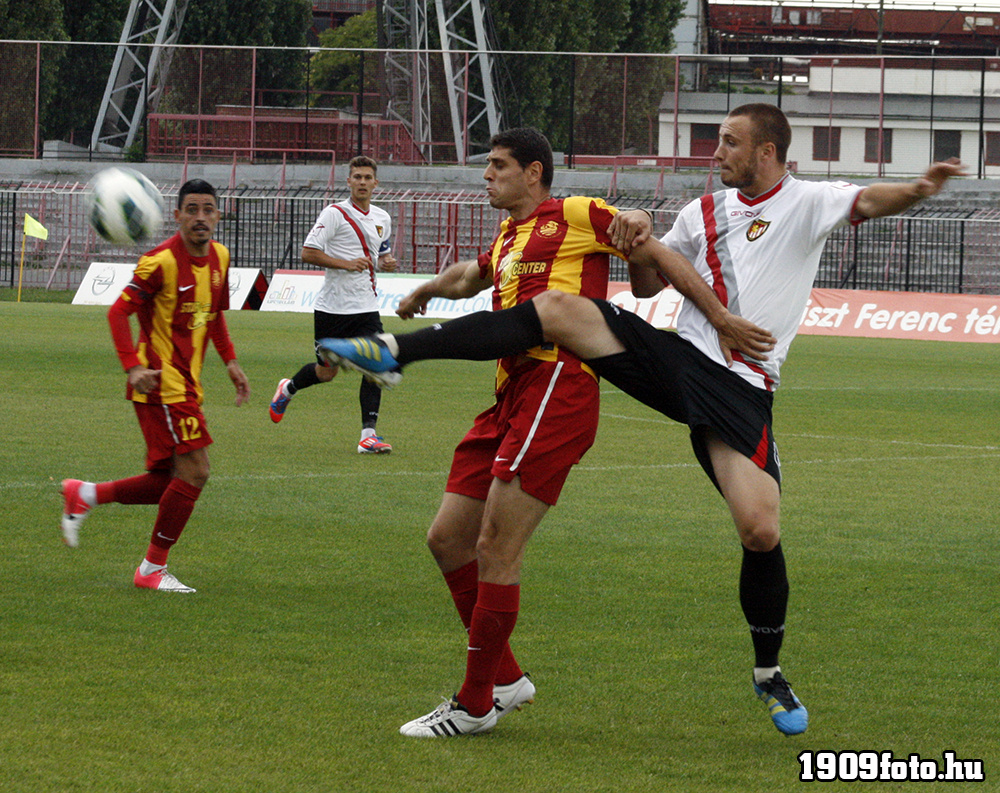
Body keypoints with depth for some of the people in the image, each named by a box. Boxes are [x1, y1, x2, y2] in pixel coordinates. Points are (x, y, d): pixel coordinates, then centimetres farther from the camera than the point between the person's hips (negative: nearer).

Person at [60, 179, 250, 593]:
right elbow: (118, 312, -15)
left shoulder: (219, 257, 8)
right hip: (162, 384, -9)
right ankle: (153, 569, 0)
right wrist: (133, 368, -25)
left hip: (186, 384, 9)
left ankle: (84, 495, 25)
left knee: (171, 483, 10)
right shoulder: (161, 262, -16)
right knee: (194, 472, -12)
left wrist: (230, 362, 15)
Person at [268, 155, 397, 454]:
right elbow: (308, 253, -13)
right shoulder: (334, 214, -8)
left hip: (366, 306, 4)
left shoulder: (382, 218, 11)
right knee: (326, 372, 6)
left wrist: (387, 262, 2)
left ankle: (368, 435, -11)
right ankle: (288, 389, 39)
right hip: (332, 306, -4)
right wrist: (346, 264, -22)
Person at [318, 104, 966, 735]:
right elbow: (648, 286, 25)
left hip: (741, 389, -4)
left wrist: (918, 190, -38)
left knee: (761, 531, -15)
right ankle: (395, 353, -19)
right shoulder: (704, 214, 16)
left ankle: (770, 673, 10)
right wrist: (638, 247, 3)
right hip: (676, 356, 4)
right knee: (559, 309, -15)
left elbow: (870, 201, -17)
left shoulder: (808, 203, 1)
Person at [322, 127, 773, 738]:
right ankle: (506, 679, 19)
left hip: (557, 385, -9)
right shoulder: (506, 241, 24)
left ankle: (476, 705, -2)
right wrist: (425, 291, 58)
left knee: (496, 547, -11)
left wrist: (720, 316, -3)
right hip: (511, 398, 9)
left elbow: (657, 254, 1)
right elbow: (469, 278, 47)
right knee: (448, 539, 8)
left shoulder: (575, 216, 1)